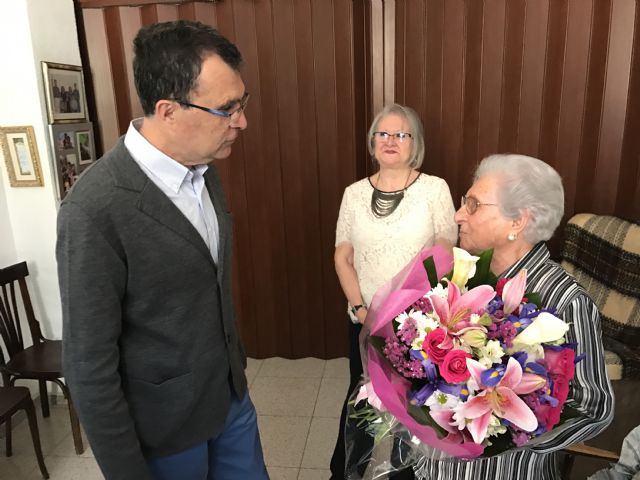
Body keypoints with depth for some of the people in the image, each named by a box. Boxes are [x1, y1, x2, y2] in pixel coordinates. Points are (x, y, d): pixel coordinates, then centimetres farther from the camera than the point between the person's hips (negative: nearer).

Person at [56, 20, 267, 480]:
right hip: (164, 427, -6)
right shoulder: (95, 209, -26)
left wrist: (236, 362, 14)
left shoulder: (205, 169, -4)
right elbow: (89, 364, -20)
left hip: (231, 395, 6)